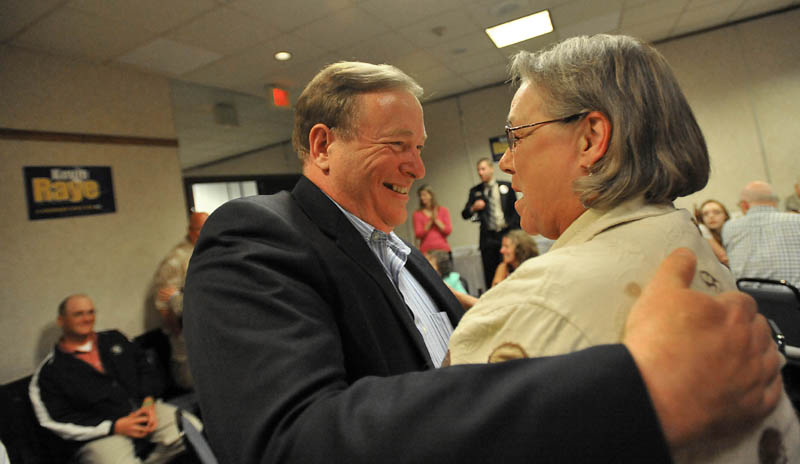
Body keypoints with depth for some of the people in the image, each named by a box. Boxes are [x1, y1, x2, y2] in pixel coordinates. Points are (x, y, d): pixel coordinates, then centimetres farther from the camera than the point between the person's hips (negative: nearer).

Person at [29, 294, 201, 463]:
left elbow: (144, 368, 17)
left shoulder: (114, 339, 17)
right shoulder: (49, 371, 4)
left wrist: (149, 401, -3)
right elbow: (57, 423, -3)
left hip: (144, 410, 4)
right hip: (101, 436, -4)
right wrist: (114, 427, -12)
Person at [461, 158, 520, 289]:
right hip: (488, 238, 0)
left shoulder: (506, 186, 8)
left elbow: (516, 210, 8)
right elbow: (464, 214, 4)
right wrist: (473, 208, -17)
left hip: (507, 234, 0)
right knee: (490, 276, 1)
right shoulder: (475, 191, 8)